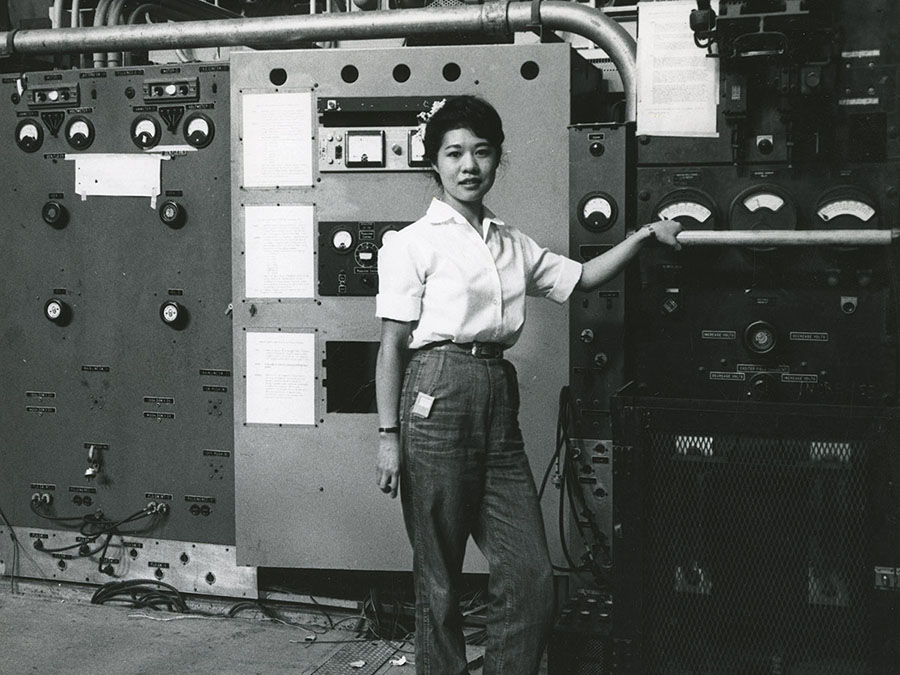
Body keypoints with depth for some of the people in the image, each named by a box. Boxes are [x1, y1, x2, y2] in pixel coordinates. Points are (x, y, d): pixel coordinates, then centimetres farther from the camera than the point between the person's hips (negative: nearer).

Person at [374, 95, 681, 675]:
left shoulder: (512, 243, 17)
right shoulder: (414, 242, 0)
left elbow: (582, 278, 24)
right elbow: (393, 345, -3)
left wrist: (644, 234, 14)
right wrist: (389, 435, -7)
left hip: (501, 397, 6)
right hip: (440, 393, -6)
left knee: (531, 575, 2)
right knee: (439, 579, 3)